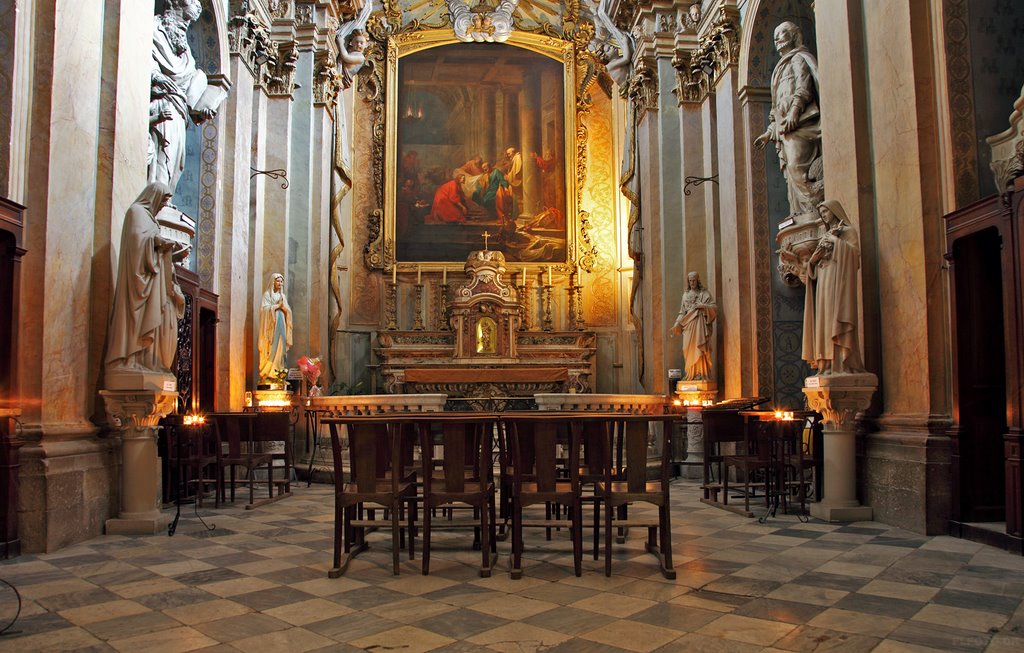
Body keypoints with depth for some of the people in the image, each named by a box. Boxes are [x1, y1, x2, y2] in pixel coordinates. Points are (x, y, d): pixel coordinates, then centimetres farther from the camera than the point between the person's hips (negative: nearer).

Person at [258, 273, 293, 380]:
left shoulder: (283, 295, 18)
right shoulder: (267, 294, 3)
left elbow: (288, 311, 12)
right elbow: (265, 308, -9)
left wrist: (283, 306, -7)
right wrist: (277, 305, -9)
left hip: (281, 324, 5)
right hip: (271, 324, -5)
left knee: (281, 346, -1)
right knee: (271, 347, -11)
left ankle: (279, 370, -1)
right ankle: (268, 371, -11)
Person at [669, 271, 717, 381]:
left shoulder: (704, 293, 8)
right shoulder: (685, 295, 20)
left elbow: (714, 308, 0)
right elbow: (682, 312, 19)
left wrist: (703, 306, -17)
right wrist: (677, 324, 7)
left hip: (700, 324, -4)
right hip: (688, 325, 4)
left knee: (699, 347, -13)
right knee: (689, 349, -5)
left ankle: (701, 373, -12)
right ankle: (692, 374, -2)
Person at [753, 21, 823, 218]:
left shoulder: (798, 58, 8)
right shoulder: (782, 67, 32)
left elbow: (804, 88, -10)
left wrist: (794, 112, -24)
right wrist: (769, 133, 24)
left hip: (798, 126, -8)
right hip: (785, 129, 8)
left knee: (798, 168, -21)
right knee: (793, 178, -1)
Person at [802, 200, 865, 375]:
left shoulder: (848, 231, 6)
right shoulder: (825, 236, 26)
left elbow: (854, 253, -11)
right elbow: (815, 264, 22)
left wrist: (836, 241, -10)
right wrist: (813, 260, 1)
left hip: (837, 281, -7)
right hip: (823, 284, 7)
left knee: (837, 320, -16)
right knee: (825, 322, -1)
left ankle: (843, 364, -18)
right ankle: (829, 365, -4)